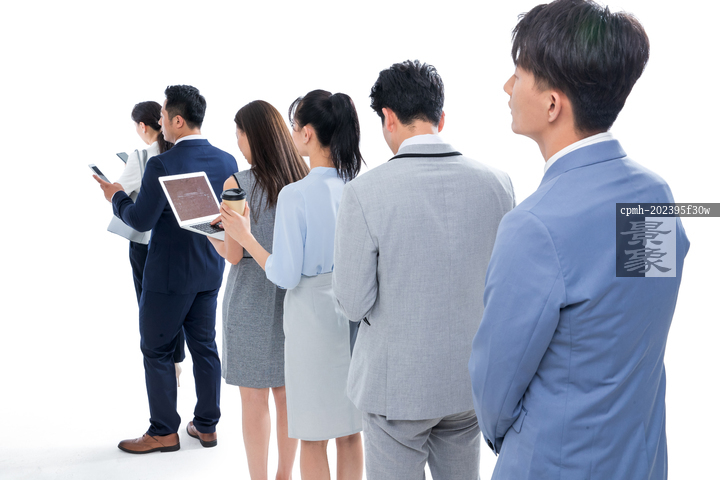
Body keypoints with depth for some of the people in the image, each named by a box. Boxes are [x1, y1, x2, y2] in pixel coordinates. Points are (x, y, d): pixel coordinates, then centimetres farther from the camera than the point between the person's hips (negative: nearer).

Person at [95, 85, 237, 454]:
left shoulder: (162, 165, -20)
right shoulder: (227, 162, 0)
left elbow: (141, 220, -17)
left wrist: (116, 196, 0)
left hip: (169, 274, -6)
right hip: (211, 271, 6)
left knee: (156, 350, 8)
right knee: (204, 346, 15)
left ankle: (164, 432, 16)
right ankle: (207, 426, 23)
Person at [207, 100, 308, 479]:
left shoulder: (237, 184, -14)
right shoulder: (301, 181, -2)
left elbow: (233, 254, -12)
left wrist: (207, 231, 6)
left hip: (251, 302, -4)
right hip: (291, 300, 5)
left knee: (254, 399, 7)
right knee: (287, 393, 15)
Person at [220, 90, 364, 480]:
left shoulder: (295, 195, -17)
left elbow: (286, 276, -15)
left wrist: (245, 236, -4)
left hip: (314, 316, -5)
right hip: (356, 316, 5)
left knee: (313, 437, 9)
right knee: (350, 432, 17)